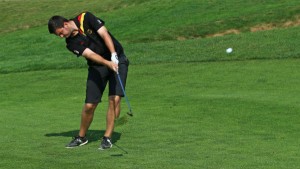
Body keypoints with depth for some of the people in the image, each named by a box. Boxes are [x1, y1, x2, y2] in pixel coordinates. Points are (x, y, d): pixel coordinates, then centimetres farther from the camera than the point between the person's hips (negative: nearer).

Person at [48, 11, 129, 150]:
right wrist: (108, 63, -38)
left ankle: (107, 137, -7)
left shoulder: (86, 18, -13)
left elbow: (105, 35, -18)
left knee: (115, 99, -16)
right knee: (89, 105, -3)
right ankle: (81, 137, 19)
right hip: (97, 66, 2)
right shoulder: (71, 43, -9)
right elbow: (91, 54, -22)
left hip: (117, 59, -2)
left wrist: (114, 55, -32)